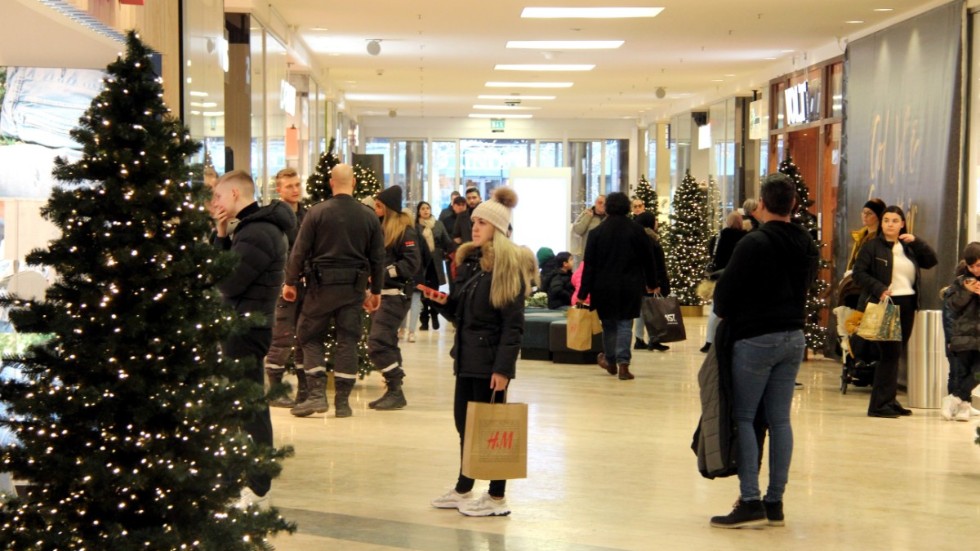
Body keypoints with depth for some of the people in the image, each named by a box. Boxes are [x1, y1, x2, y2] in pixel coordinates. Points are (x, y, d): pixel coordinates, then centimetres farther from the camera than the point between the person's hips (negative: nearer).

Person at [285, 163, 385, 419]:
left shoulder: (317, 212, -6)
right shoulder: (369, 216, 3)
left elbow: (300, 251, -5)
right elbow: (378, 257, 7)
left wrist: (290, 282, 5)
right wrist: (376, 291, 17)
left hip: (321, 285, -2)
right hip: (354, 287, 2)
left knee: (310, 336, 10)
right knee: (348, 340, 7)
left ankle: (317, 394, -1)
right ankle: (342, 401, 8)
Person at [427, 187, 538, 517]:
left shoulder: (509, 266, -11)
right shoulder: (469, 261, 13)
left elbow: (513, 324, -16)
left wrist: (503, 368, -21)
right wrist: (444, 302, -2)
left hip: (491, 359, -8)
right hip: (467, 355, 8)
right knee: (464, 422, 13)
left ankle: (497, 498, 7)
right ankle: (463, 490, 26)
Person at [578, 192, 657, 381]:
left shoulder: (596, 232, -4)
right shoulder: (636, 231, -2)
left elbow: (589, 264, -5)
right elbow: (648, 259, 4)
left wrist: (583, 292, -3)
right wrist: (652, 283, 17)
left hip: (604, 287, 0)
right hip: (630, 286, 0)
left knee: (609, 323, 15)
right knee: (625, 324, 3)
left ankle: (610, 360, 29)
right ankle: (623, 363, -7)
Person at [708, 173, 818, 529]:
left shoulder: (754, 243, -15)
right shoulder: (807, 246, 6)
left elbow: (725, 290, -10)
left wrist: (724, 314, 9)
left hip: (755, 339, -7)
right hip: (793, 337, 7)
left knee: (742, 417, -1)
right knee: (779, 420, 9)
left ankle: (751, 502, -7)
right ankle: (775, 502, 13)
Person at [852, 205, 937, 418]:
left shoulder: (909, 247, 14)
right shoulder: (872, 246, -2)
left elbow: (932, 261, 8)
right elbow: (858, 272, -9)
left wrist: (916, 241, -3)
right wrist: (879, 289, -22)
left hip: (907, 306, 6)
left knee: (895, 355, 9)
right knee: (890, 353, -11)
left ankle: (889, 401, 15)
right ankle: (879, 404, -8)